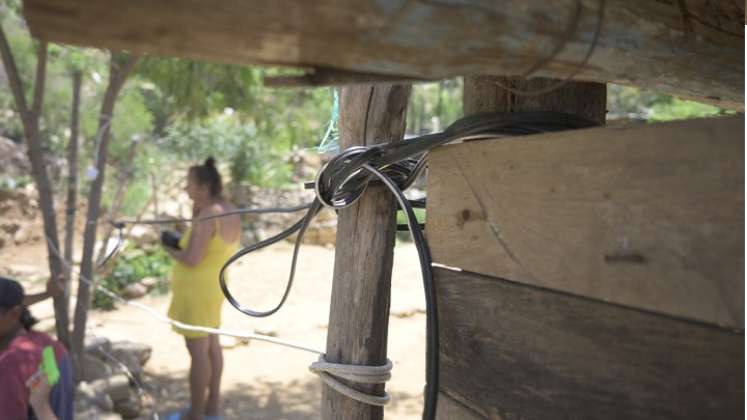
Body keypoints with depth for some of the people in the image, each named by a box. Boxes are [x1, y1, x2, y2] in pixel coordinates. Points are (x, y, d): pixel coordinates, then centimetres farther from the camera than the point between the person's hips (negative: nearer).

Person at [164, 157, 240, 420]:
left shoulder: (208, 215, -25)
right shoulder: (229, 211, 3)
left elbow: (192, 259, -28)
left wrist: (170, 250, -8)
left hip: (197, 291, -10)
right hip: (212, 287, 10)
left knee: (198, 352, 2)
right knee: (211, 345, 17)